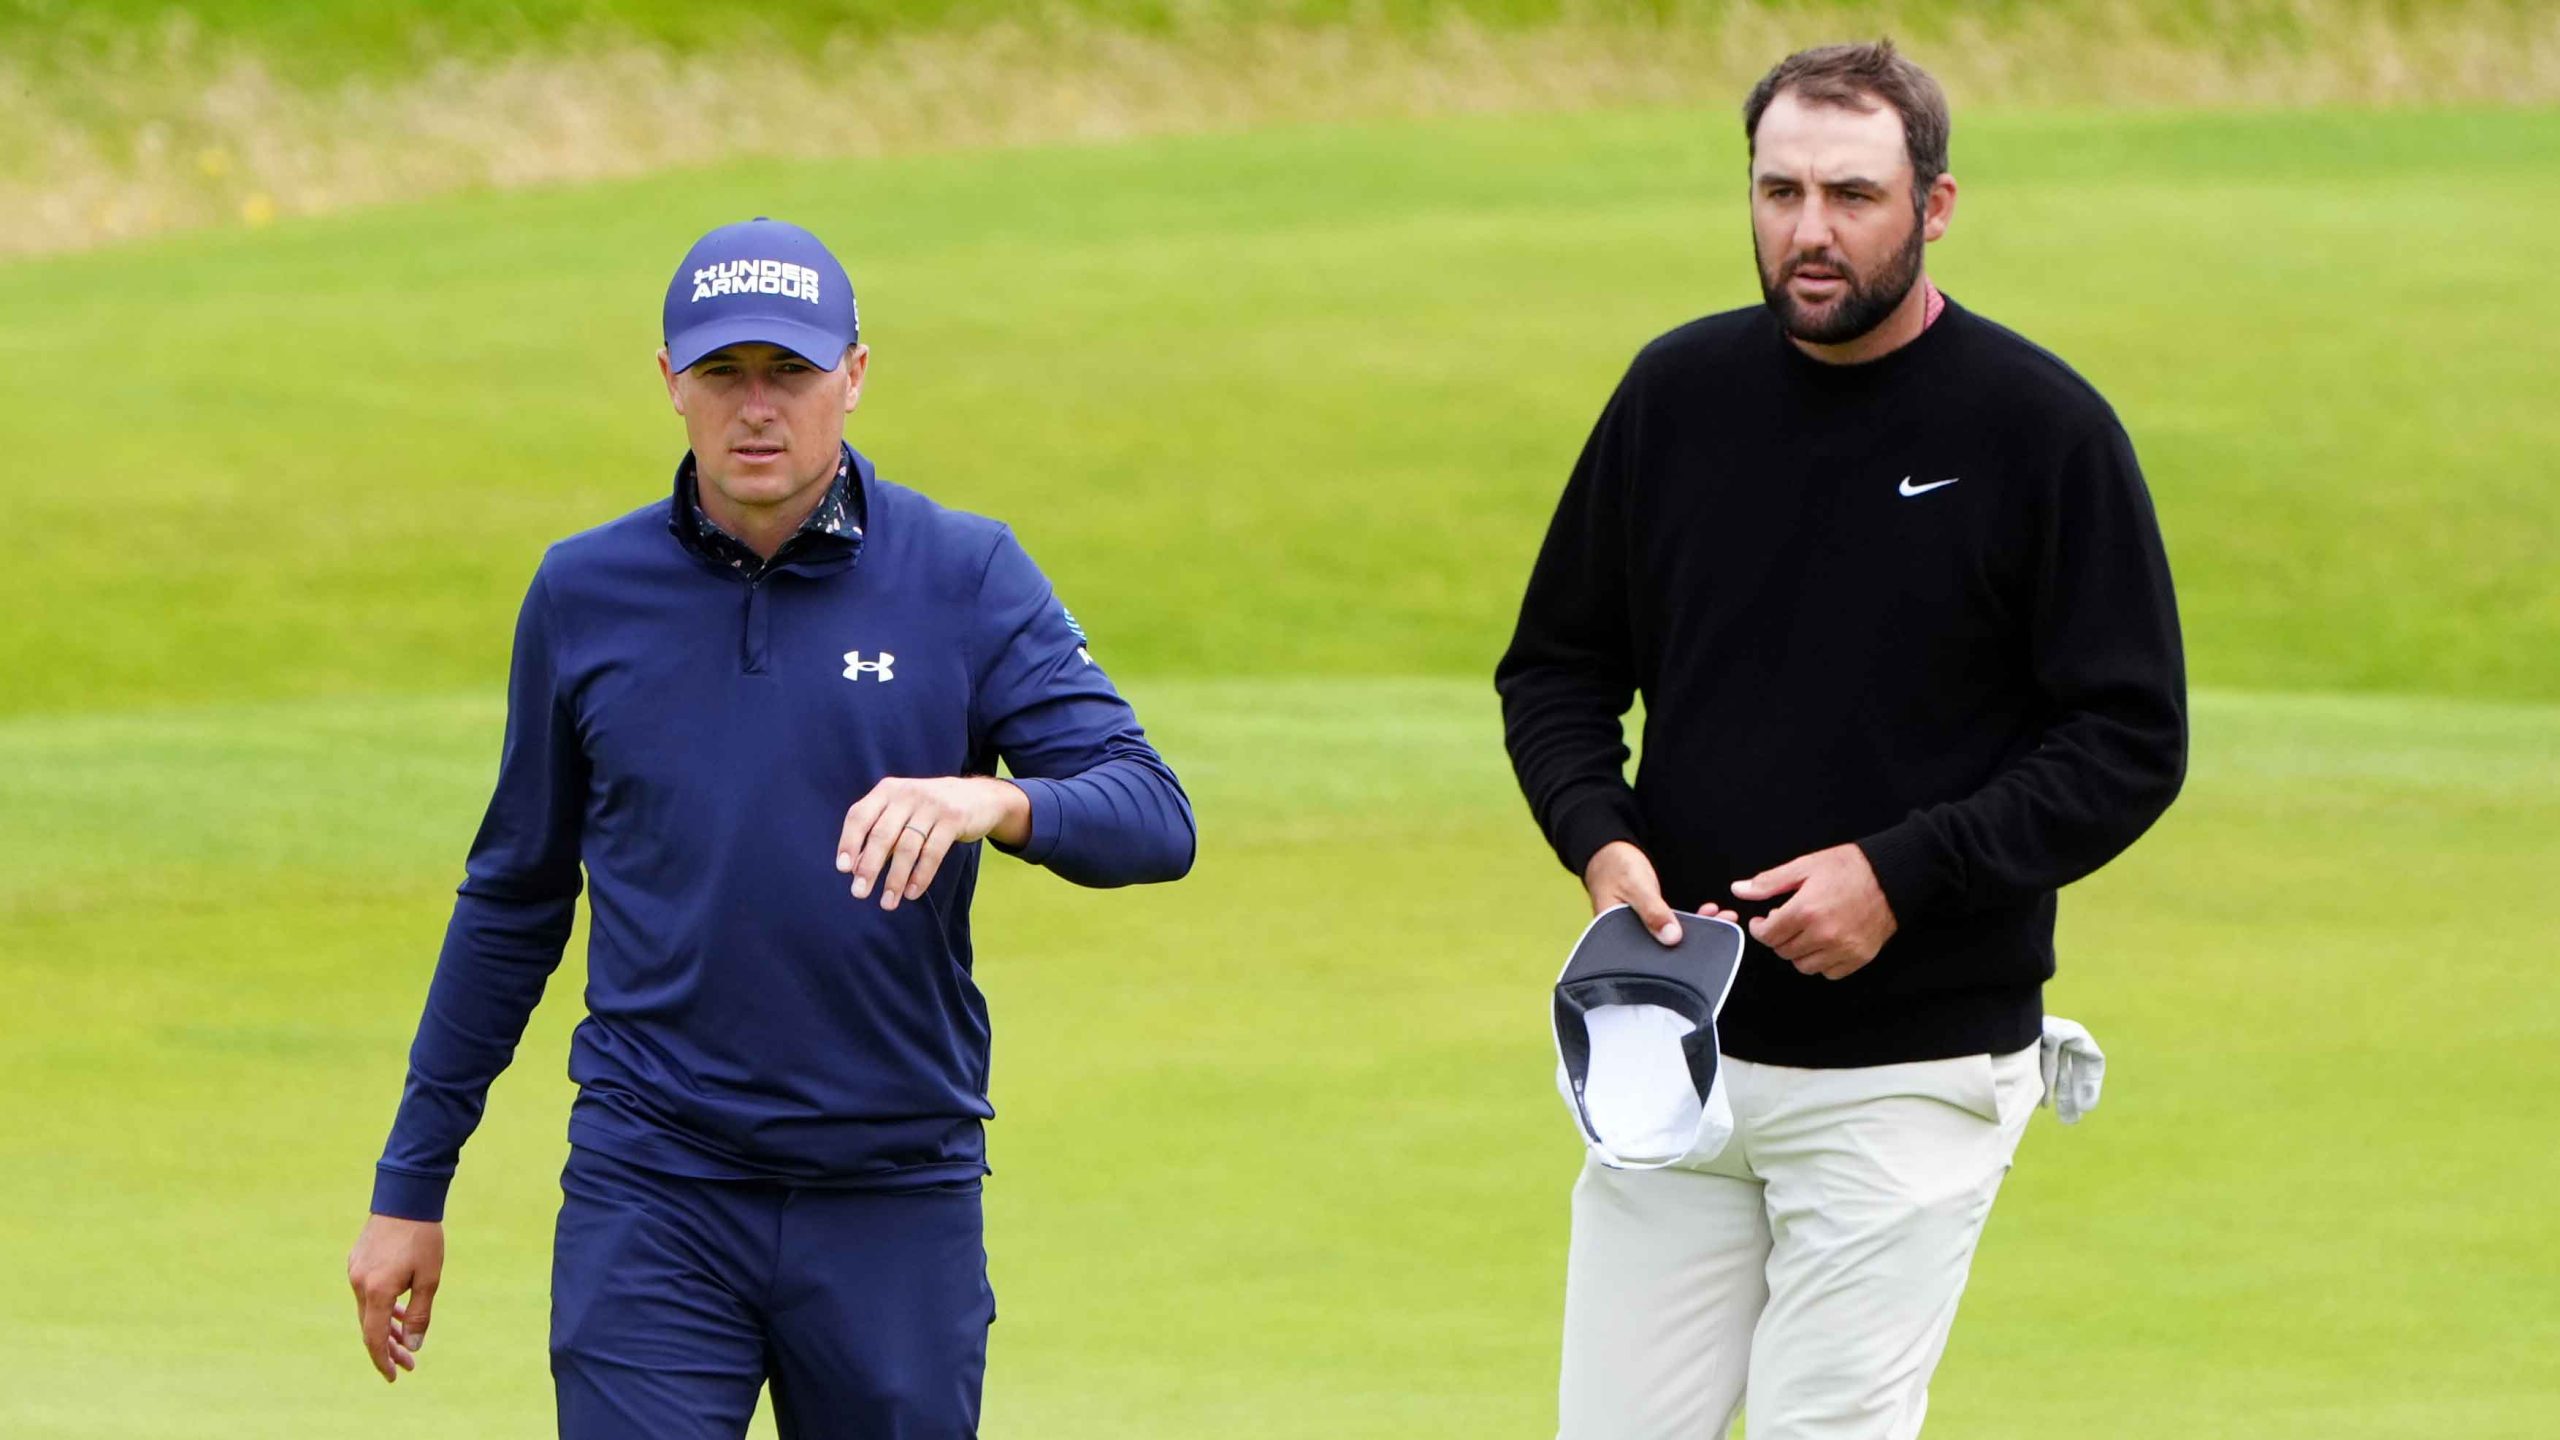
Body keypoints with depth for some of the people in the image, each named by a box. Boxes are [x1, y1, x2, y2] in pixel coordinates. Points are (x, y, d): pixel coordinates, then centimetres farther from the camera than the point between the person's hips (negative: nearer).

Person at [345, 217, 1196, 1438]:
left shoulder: (966, 580, 0)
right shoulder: (584, 595, 5)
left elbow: (1154, 819, -9)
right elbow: (513, 899, 14)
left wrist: (997, 800, -32)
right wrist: (410, 1186, 14)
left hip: (899, 1196, 0)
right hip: (650, 1197, 0)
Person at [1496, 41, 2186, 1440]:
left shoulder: (2042, 430, -7)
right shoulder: (1677, 392, 6)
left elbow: (2131, 745, -6)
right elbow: (1554, 667, 15)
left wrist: (1902, 873, -17)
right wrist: (1600, 840, -5)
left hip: (1910, 1078, -4)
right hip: (1672, 1049, 4)